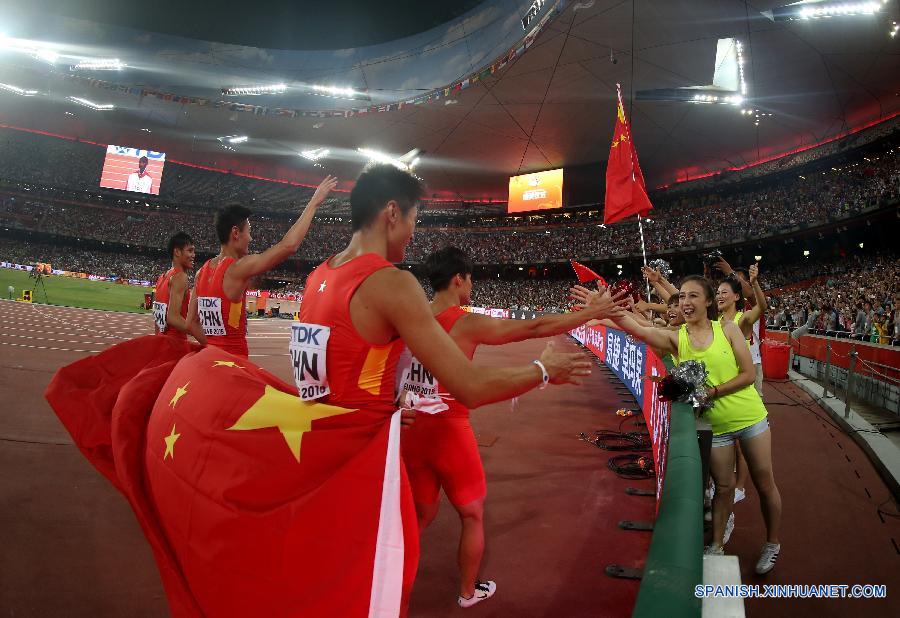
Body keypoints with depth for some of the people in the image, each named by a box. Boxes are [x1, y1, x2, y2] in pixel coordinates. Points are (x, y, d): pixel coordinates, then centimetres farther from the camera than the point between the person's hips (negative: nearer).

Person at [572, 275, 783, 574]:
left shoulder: (727, 328, -9)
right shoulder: (676, 338, -9)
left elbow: (748, 374, -10)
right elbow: (636, 329, -27)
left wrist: (711, 392, -21)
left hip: (750, 417, 0)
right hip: (715, 424, 0)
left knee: (764, 482, 13)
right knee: (723, 487, 11)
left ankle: (772, 544, 34)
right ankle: (716, 546, 30)